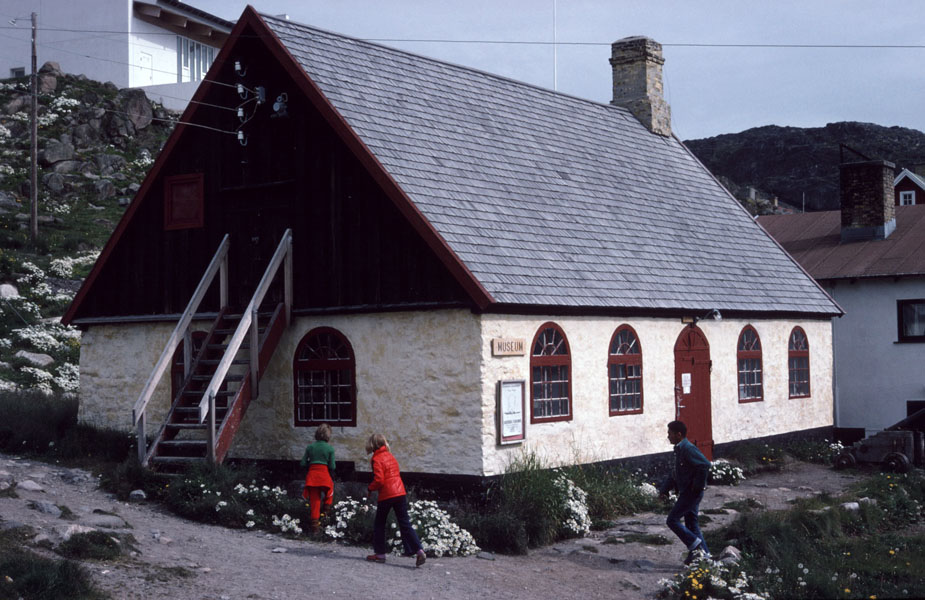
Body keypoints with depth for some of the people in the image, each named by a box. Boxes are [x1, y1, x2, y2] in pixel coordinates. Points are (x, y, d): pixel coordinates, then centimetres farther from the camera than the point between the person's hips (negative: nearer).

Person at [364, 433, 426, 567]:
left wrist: (370, 488, 1)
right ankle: (419, 550, -10)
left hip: (386, 495, -6)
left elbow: (379, 480, -17)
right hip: (400, 493, 6)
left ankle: (380, 554, 15)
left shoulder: (376, 459, -9)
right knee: (405, 524, 3)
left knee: (379, 524, 12)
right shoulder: (391, 456, 14)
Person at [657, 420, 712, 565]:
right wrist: (664, 489, 18)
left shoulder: (688, 449, -18)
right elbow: (675, 473, 24)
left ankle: (696, 546, -5)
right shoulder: (679, 449, 15)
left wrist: (697, 486, -22)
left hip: (692, 493, -10)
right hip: (686, 493, 10)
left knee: (672, 520, -7)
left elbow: (705, 465, -28)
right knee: (691, 523, 14)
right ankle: (704, 553, 18)